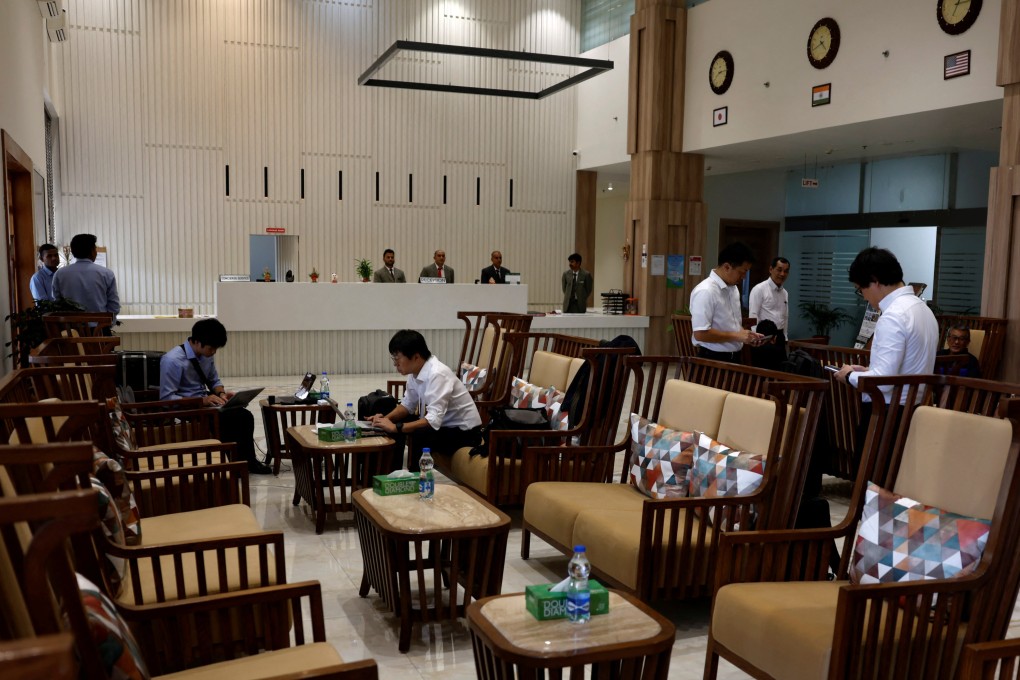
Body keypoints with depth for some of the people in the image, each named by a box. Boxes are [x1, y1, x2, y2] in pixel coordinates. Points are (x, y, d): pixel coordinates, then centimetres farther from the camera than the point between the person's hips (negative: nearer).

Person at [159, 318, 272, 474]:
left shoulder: (206, 355, 1)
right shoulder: (172, 361, -20)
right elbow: (166, 398, -20)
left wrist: (221, 393, -7)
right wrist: (202, 400, -27)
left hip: (205, 403, 7)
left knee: (244, 415, -14)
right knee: (226, 420, -26)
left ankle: (247, 461, 0)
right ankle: (239, 463, -5)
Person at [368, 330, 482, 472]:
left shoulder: (437, 374, -28)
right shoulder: (416, 371, -4)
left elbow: (434, 420, -35)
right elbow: (408, 405, 11)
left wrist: (396, 427, -32)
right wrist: (385, 418, -6)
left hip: (464, 432, -9)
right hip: (442, 424, 9)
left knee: (419, 435, -32)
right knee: (394, 422, 5)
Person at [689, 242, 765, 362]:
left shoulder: (733, 289, 9)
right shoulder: (705, 292, -19)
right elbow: (700, 334, -24)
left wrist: (745, 335, 2)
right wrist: (737, 336, -19)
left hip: (734, 357, 8)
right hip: (713, 359, -8)